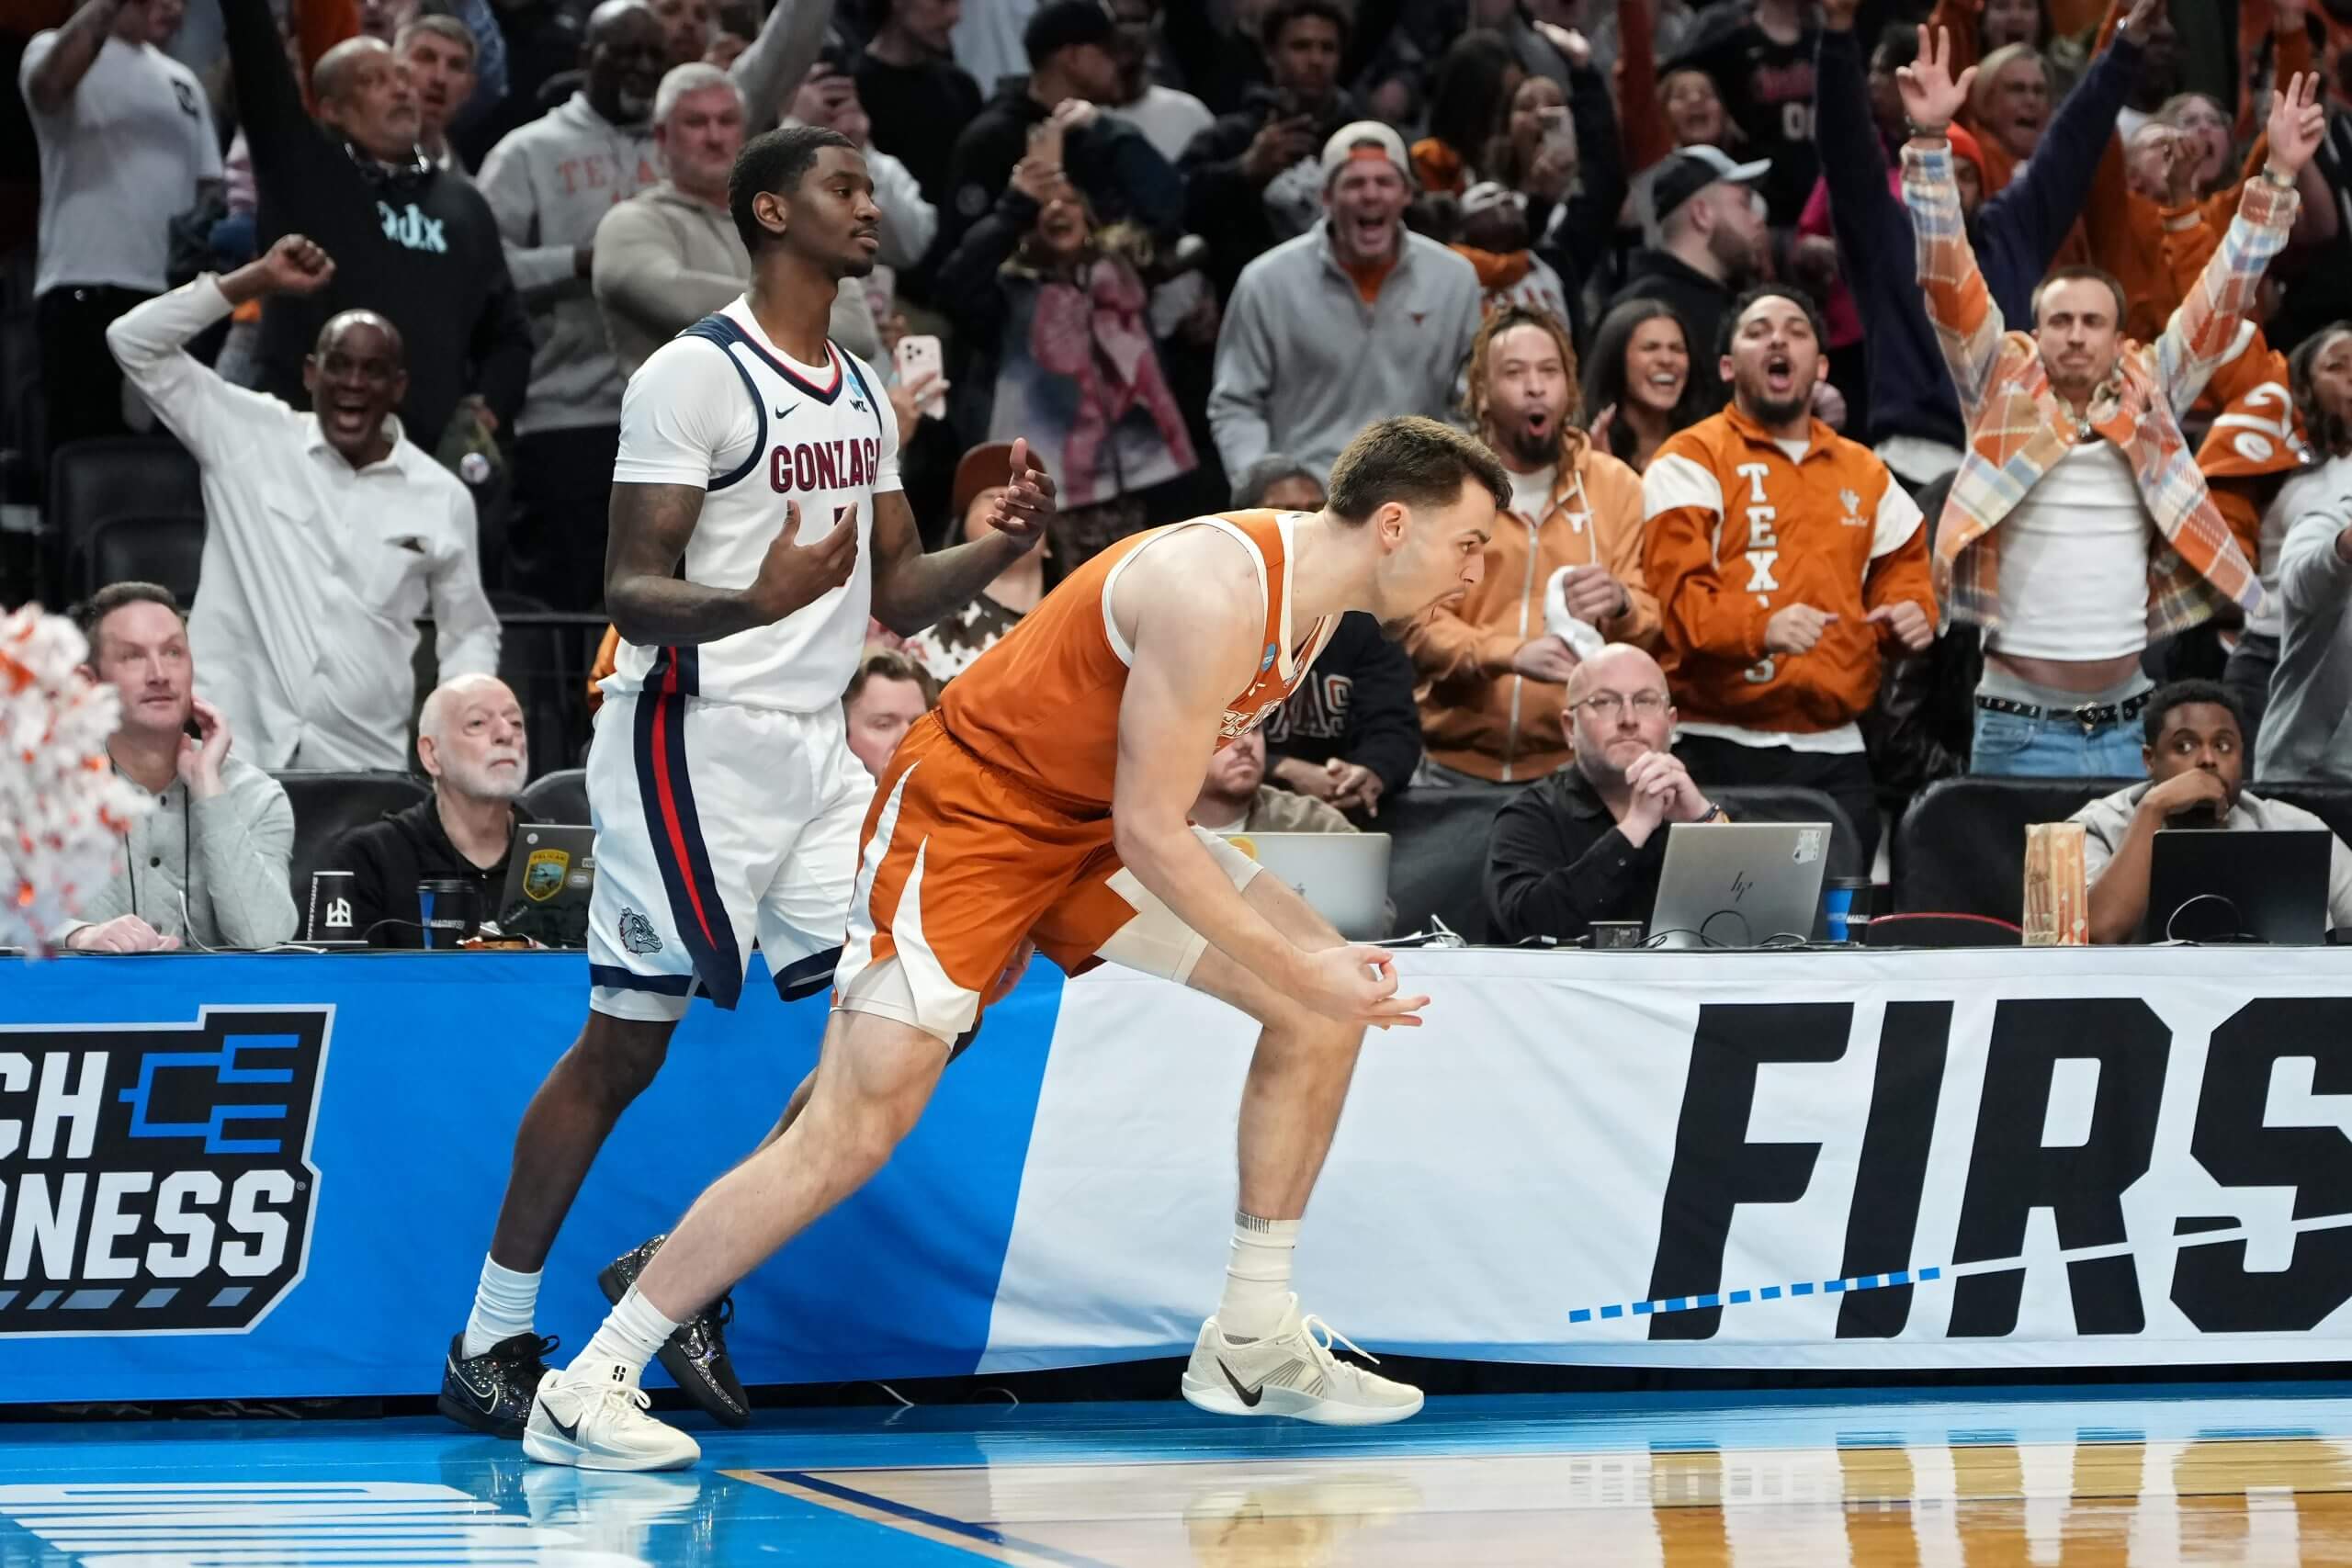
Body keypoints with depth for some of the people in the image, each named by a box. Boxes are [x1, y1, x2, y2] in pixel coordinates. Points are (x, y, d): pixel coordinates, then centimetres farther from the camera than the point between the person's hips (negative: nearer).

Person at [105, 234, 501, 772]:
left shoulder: (443, 498, 7)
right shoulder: (249, 438, 3)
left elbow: (469, 631, 16)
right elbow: (136, 342, -1)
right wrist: (259, 280, -6)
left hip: (363, 765, 1)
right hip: (228, 749, -1)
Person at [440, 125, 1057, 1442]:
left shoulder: (864, 393, 14)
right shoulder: (695, 374, -11)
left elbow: (898, 595, 18)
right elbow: (632, 590, -15)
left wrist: (1002, 549, -1)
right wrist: (751, 604, -34)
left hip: (815, 745, 8)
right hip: (694, 740, -8)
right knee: (626, 1044, -4)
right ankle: (489, 1344, 7)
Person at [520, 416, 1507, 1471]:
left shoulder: (1314, 588, 2)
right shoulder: (1219, 594, -28)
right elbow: (1148, 832, -25)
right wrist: (1296, 971, -23)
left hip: (1093, 815, 9)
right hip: (968, 809, -9)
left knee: (1328, 1000, 0)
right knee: (856, 1128, -15)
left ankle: (1253, 1344, 9)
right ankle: (588, 1388, -8)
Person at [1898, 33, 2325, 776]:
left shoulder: (2148, 395, 7)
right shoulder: (2001, 390, 1)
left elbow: (2220, 298, 8)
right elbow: (1949, 280, -6)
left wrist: (2278, 179, 1)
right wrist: (1930, 142, -15)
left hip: (2124, 727, 3)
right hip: (2020, 728, -3)